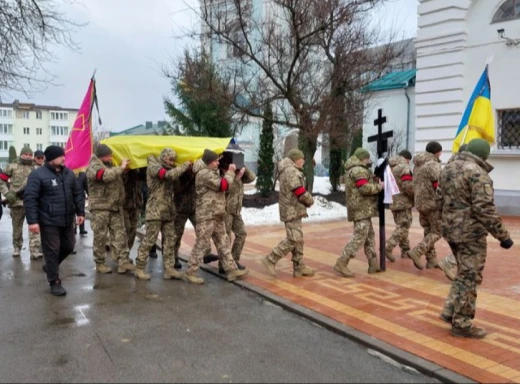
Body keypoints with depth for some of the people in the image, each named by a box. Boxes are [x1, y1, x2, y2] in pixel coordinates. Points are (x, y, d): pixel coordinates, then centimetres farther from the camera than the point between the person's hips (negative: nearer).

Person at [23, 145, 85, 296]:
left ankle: (50, 266, 40)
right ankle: (54, 282, 12)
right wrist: (32, 220, -20)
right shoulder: (38, 175, -12)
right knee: (52, 251, 0)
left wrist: (80, 212, 9)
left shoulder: (69, 173, 8)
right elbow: (29, 198, -15)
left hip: (67, 220, 7)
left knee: (68, 246, 16)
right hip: (49, 221, -6)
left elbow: (78, 193, 15)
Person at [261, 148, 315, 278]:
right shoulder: (291, 171, -16)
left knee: (298, 239, 12)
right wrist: (311, 201, -2)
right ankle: (270, 260, -4)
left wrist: (307, 200, 2)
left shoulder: (291, 171, 18)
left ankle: (299, 267, 17)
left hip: (293, 210, 11)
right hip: (292, 210, -11)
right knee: (293, 239, -11)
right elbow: (300, 192, -19)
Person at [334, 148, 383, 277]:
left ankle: (373, 264, 19)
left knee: (370, 236, 14)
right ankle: (341, 263, -12)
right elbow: (365, 188, -22)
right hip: (362, 209, -11)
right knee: (359, 237, -12)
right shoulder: (359, 170, -13)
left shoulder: (352, 170, 21)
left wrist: (375, 182, 8)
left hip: (361, 208, 11)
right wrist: (379, 186, -7)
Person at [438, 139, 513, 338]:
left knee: (464, 274, 22)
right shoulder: (477, 173, -17)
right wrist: (503, 235, -18)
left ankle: (450, 311, 23)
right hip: (471, 232, -8)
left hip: (451, 230, 9)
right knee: (469, 277, 2)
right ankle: (461, 323, 10)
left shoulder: (447, 169, 11)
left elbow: (441, 200, 18)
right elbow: (485, 209, -23)